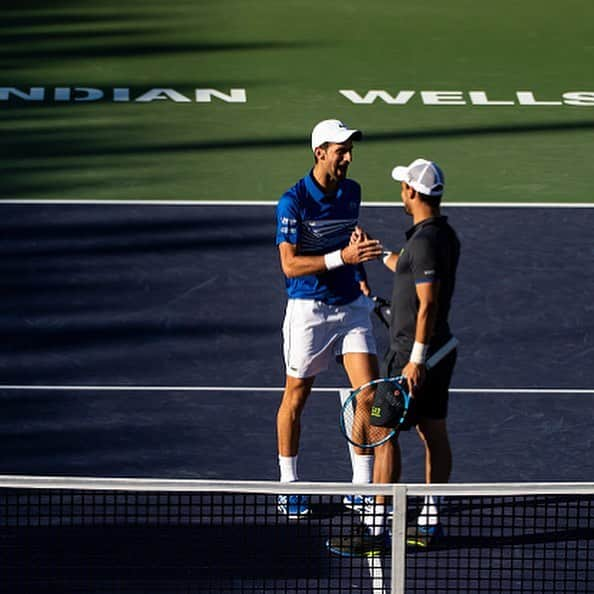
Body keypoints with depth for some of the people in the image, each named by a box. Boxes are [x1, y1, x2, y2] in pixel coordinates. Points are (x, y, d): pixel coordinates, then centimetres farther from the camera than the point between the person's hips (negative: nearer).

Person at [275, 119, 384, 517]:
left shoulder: (352, 192, 5)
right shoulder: (293, 202, -15)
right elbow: (290, 264, -21)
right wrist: (342, 257, -29)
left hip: (351, 305, 5)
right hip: (309, 309, -5)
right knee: (296, 397, 6)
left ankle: (362, 485, 5)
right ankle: (289, 485, 20)